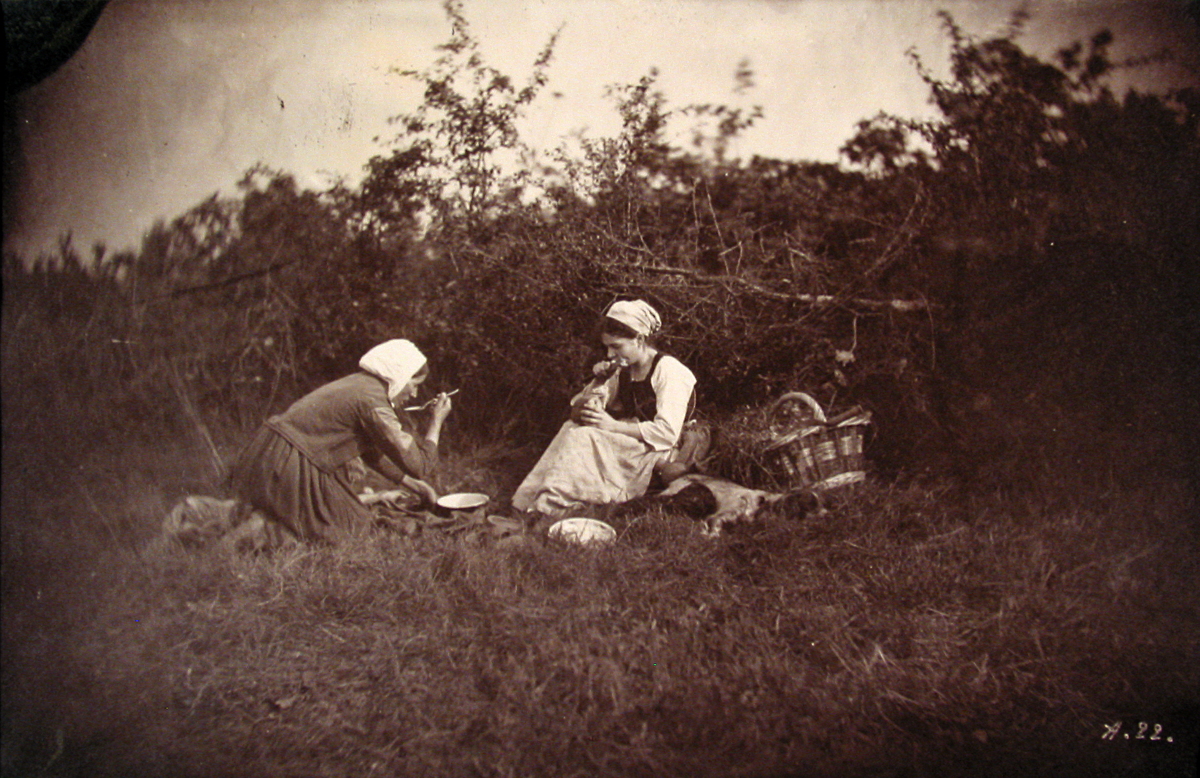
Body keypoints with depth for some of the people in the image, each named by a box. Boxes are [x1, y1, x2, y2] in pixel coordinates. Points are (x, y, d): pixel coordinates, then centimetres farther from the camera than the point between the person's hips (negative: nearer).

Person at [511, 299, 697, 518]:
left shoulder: (668, 369, -12)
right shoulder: (622, 371, 12)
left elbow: (667, 432, -22)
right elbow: (577, 413, 13)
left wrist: (613, 426, -21)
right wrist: (598, 384, -6)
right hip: (627, 445, 8)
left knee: (585, 437, -24)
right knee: (572, 428, -11)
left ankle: (548, 510, -22)